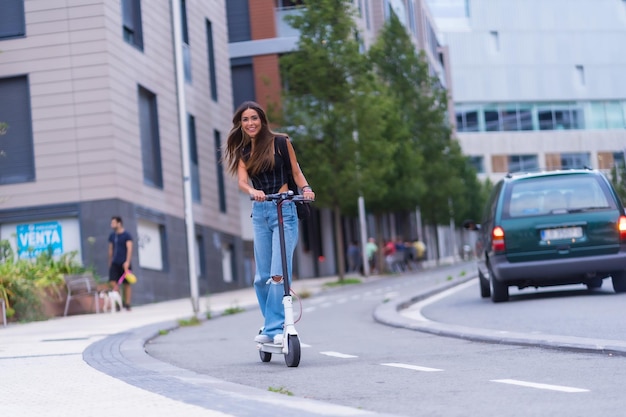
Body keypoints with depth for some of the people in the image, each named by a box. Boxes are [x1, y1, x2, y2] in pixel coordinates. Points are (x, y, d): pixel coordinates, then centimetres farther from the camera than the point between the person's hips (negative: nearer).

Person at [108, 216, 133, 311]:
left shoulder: (126, 235, -6)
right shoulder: (112, 236, 11)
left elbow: (129, 249, -14)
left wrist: (127, 262, -24)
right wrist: (110, 262, 18)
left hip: (124, 263, -4)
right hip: (115, 263, 4)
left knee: (126, 284, 1)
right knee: (112, 282, -10)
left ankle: (127, 304, 6)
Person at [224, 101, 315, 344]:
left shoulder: (279, 142, 1)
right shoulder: (243, 151, 11)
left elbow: (296, 172, 5)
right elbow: (242, 181, -4)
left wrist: (306, 188, -16)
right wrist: (253, 192, -27)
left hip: (284, 210, -4)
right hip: (259, 213, 4)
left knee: (279, 273, -13)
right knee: (262, 277, 3)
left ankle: (275, 328, -12)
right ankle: (271, 326, 13)